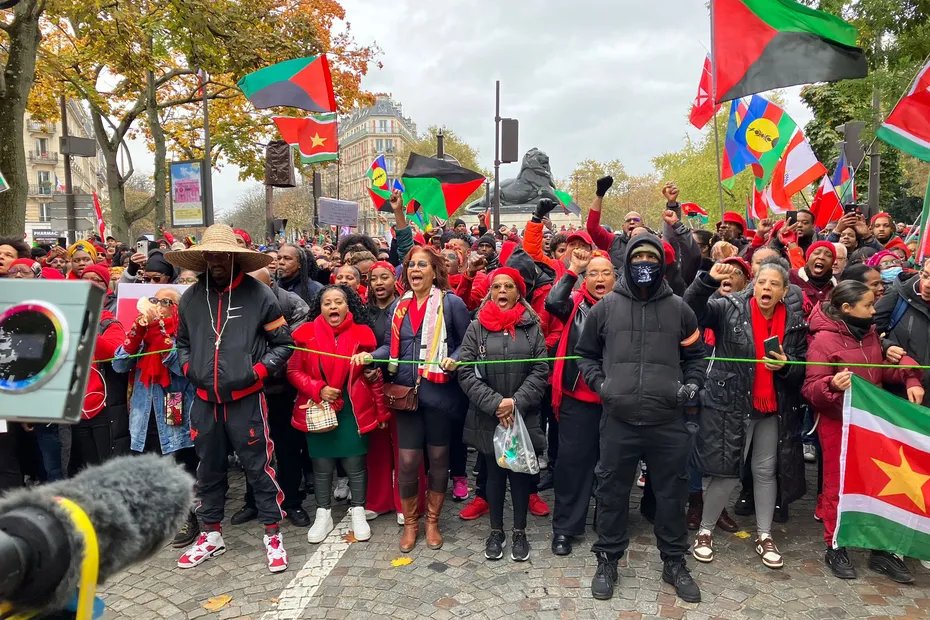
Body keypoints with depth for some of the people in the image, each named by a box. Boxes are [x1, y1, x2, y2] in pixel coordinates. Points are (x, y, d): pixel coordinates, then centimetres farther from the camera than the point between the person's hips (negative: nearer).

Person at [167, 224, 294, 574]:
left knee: (258, 467, 2)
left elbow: (283, 343, -2)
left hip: (246, 399, -4)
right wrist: (188, 369, 1)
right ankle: (211, 535, 33)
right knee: (209, 469, 16)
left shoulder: (259, 294, -7)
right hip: (205, 400, 4)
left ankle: (272, 536, 17)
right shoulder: (190, 298, 5)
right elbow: (182, 343, 19)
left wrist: (258, 371, -13)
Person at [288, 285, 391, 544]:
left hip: (353, 410, 0)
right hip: (318, 410, 0)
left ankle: (358, 512, 24)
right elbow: (294, 371, 1)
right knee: (322, 464, 8)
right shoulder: (307, 333, -2)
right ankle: (323, 514, 25)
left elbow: (374, 375, 3)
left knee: (355, 462, 6)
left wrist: (381, 410, 5)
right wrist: (318, 389, -14)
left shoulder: (361, 333, -2)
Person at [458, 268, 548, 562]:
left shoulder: (532, 327, 1)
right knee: (494, 472, 12)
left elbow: (540, 370, -4)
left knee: (521, 471, 10)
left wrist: (516, 402, -14)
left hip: (524, 416, 0)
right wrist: (495, 403, -15)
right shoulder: (476, 328, 0)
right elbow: (466, 372, -6)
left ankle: (519, 532, 27)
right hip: (487, 417, 0)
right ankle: (496, 530, 29)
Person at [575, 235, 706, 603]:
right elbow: (585, 353, 12)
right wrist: (598, 382, -2)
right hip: (618, 420, -1)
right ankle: (607, 560, 28)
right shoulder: (605, 307, 3)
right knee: (612, 492, 10)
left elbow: (695, 354, 18)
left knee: (671, 493, 13)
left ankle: (674, 562, 32)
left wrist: (692, 383, 3)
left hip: (668, 421, 1)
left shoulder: (679, 309, 6)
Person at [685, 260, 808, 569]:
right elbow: (692, 309, -22)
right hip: (730, 405, -4)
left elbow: (803, 369, 9)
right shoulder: (730, 309, -6)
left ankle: (764, 535, 32)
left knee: (766, 471, 14)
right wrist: (709, 280, -37)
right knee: (727, 471, 0)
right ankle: (705, 531, 19)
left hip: (774, 409, 4)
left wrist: (786, 366, -13)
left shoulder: (795, 322, 4)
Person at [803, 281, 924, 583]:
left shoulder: (870, 333, 6)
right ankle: (835, 548, 20)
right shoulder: (824, 340, -15)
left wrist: (910, 379, -3)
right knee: (838, 486, 5)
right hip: (838, 423, -6)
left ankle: (881, 549, 25)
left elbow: (882, 372, 15)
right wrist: (832, 385, -35)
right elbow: (810, 390, -16)